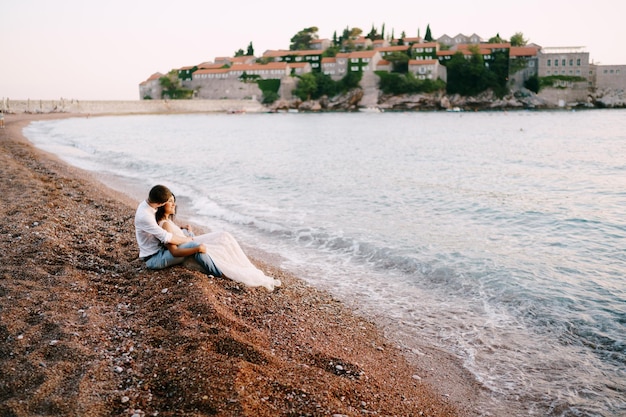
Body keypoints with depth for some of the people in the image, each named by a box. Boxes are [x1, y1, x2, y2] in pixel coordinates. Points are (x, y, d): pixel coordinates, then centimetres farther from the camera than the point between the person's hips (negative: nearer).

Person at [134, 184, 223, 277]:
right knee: (194, 245, -24)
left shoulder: (146, 203, -3)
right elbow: (167, 238, -30)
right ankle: (220, 275, -13)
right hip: (153, 258, -10)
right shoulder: (145, 216, -31)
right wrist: (187, 239, -14)